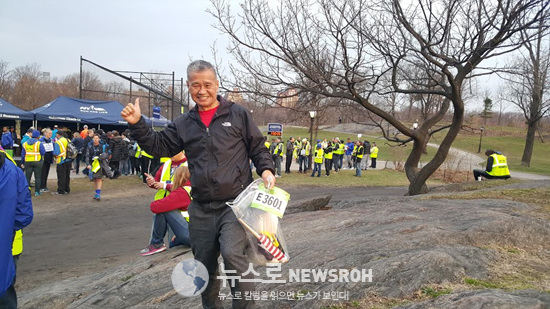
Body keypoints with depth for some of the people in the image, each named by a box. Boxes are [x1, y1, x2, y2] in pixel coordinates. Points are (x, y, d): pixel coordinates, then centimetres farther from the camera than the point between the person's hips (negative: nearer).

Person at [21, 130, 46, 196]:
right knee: (37, 177, 3)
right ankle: (37, 191, 3)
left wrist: (22, 163, 14)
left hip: (28, 162, 3)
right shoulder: (39, 143, -7)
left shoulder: (25, 143, 6)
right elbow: (43, 153, -11)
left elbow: (23, 154, 8)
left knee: (27, 177, 7)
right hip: (37, 162, -3)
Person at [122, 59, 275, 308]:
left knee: (232, 253, -25)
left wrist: (266, 170, -14)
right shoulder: (183, 124, 9)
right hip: (201, 208, 4)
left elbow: (258, 148, 3)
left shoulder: (237, 114, 0)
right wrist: (137, 124, -3)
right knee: (204, 265, 14)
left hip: (235, 203, -4)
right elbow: (159, 147, 9)